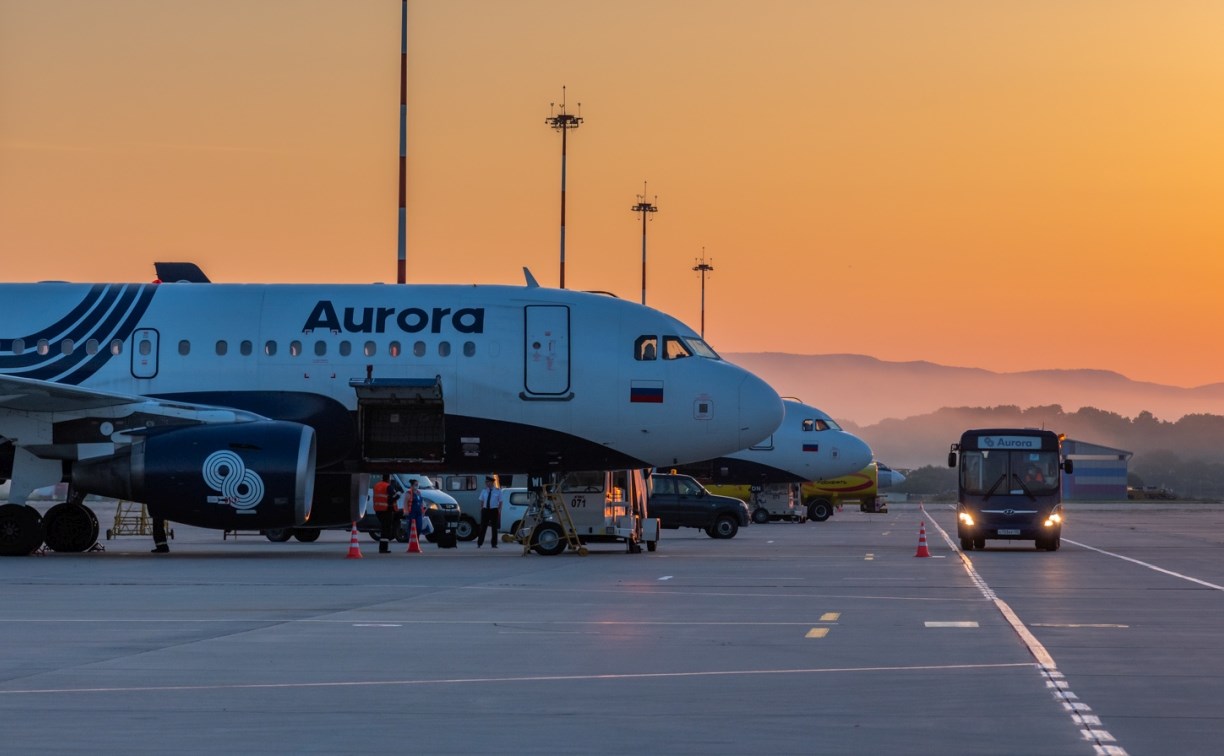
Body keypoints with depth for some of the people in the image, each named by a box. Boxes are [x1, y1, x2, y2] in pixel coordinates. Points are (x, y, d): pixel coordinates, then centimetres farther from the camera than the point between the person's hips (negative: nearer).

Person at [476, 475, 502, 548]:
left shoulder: (498, 491, 0)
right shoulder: (484, 491, 6)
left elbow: (500, 503, 3)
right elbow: (482, 502, 12)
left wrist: (499, 512, -2)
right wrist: (481, 509, 6)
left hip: (494, 510, -1)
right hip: (485, 510, 1)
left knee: (494, 528, 6)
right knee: (483, 527, -1)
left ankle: (494, 544, 15)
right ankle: (479, 543, 3)